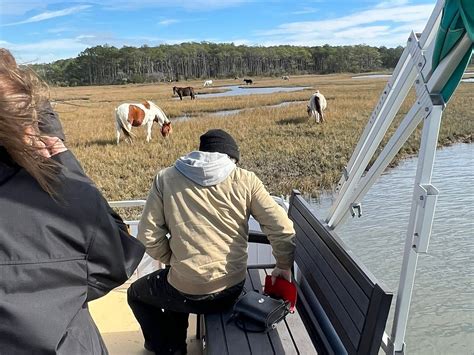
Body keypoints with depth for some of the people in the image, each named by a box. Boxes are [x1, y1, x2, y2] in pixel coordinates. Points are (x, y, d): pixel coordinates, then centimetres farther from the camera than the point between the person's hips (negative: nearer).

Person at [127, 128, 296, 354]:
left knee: (136, 294, 29)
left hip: (189, 293, -3)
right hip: (234, 288, 3)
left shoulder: (166, 178, -4)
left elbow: (148, 235, -6)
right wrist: (284, 267, 9)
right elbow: (282, 228, -8)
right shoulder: (245, 180, -4)